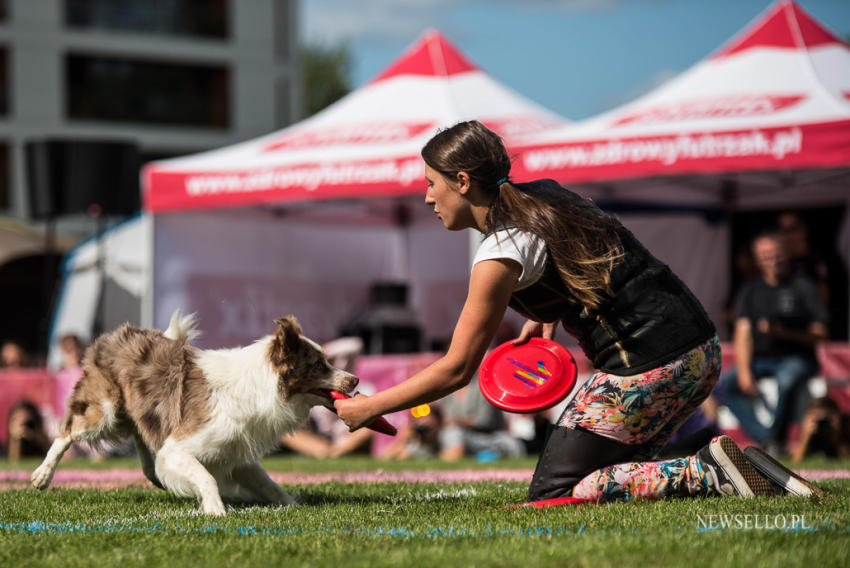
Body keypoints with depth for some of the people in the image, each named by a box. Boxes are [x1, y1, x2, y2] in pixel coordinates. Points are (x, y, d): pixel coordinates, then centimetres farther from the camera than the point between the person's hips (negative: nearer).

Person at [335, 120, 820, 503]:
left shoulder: (502, 251, -11)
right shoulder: (545, 193, 13)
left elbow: (456, 370, -8)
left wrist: (368, 409, 0)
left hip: (647, 368, -9)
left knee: (551, 495, -1)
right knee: (608, 468, 21)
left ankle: (707, 475, -12)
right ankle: (714, 466, 2)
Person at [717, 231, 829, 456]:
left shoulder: (802, 286, -1)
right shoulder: (751, 290, 11)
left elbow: (820, 334, -5)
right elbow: (743, 334, 4)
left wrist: (785, 333, -21)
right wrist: (744, 371, -12)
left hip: (797, 358, -4)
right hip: (760, 359, 4)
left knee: (786, 381, -39)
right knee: (724, 385, -22)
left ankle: (777, 440, -18)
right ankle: (764, 438, -24)